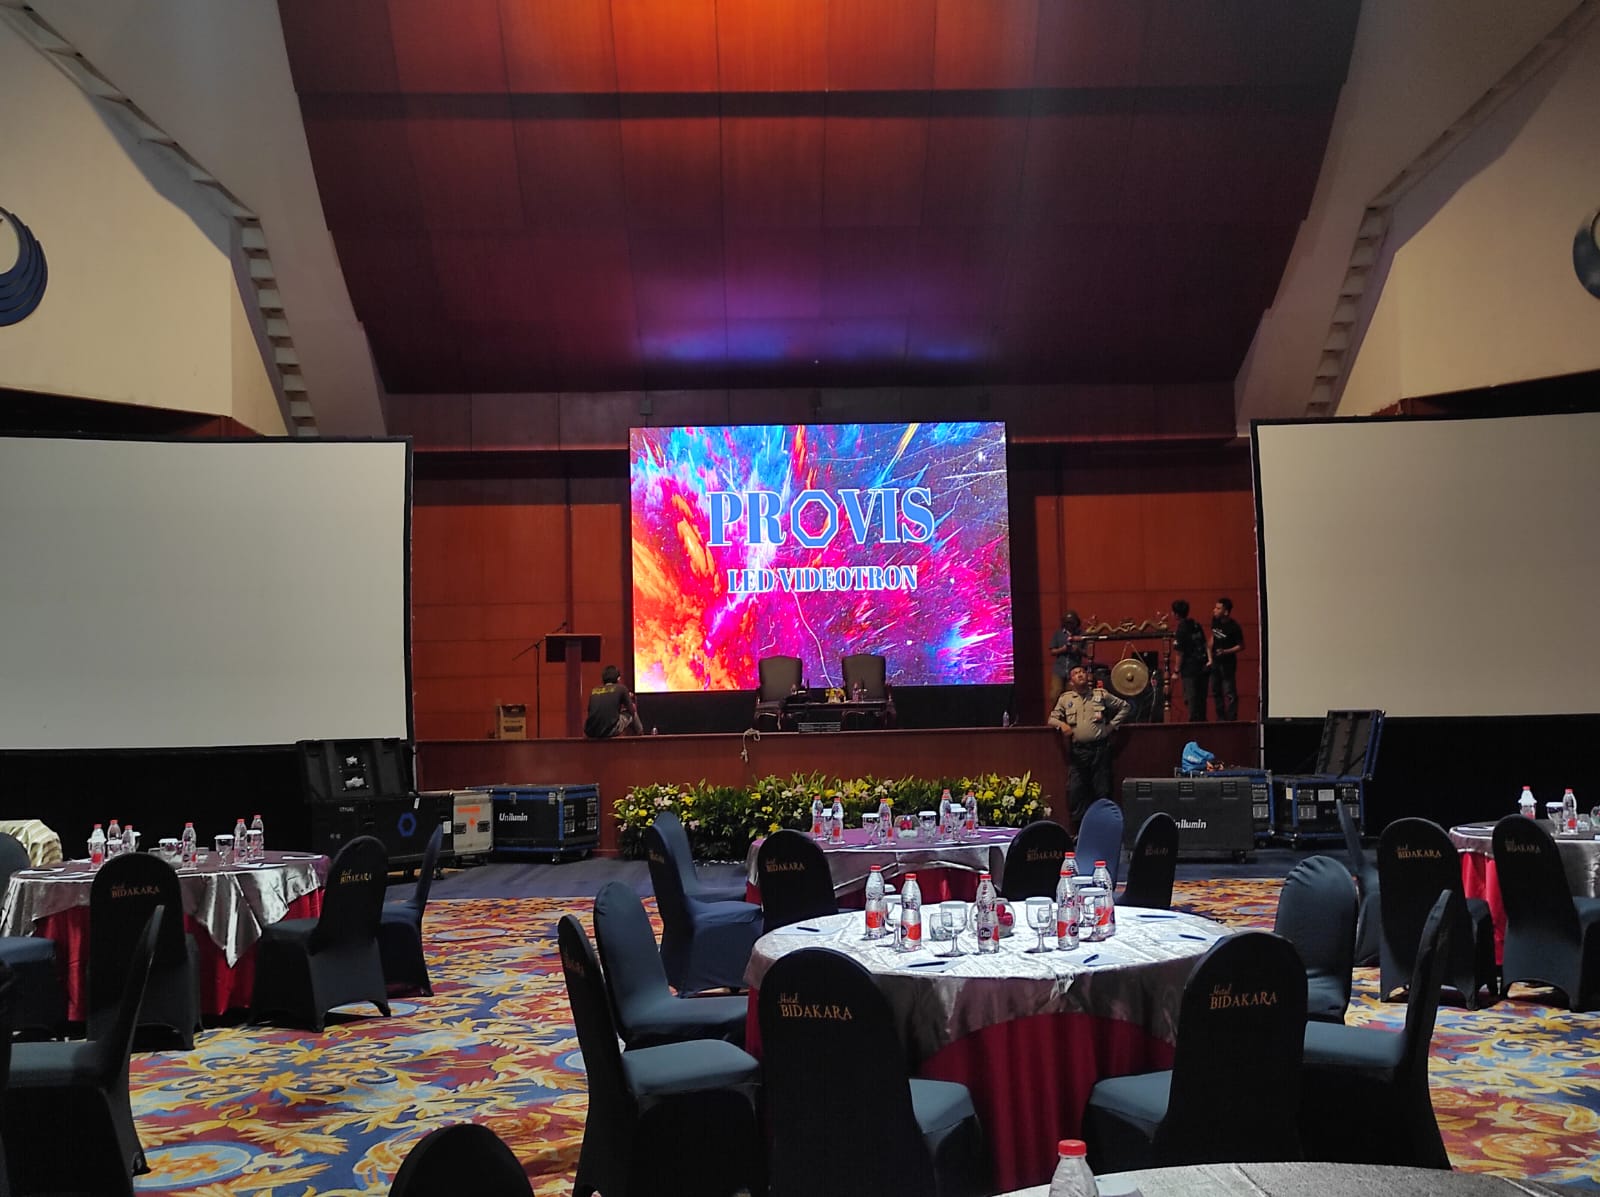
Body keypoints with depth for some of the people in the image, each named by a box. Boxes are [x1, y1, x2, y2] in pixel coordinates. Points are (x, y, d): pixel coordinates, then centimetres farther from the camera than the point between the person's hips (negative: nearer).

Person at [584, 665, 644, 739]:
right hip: (610, 731, -4)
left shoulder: (593, 691, 16)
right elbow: (632, 710, 16)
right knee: (631, 714, 24)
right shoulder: (621, 688, 6)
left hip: (590, 733, 4)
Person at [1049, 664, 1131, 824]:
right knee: (1075, 790, -4)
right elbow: (1052, 718, 13)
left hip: (1100, 749, -1)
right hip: (1077, 751, 1)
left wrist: (1112, 725, 5)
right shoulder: (1065, 698, 11)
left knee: (1102, 790, 1)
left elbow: (1125, 707, 14)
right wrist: (1061, 724, -9)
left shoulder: (1101, 695, 8)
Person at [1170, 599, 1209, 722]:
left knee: (1191, 698, -1)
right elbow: (1204, 644, 14)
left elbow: (1180, 654, -13)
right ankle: (1202, 719, 18)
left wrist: (1176, 671, -7)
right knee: (1201, 697, 13)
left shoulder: (1181, 630, -14)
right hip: (1202, 667, 7)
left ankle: (1194, 720, -1)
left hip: (1189, 669, -7)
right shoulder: (1197, 625, 8)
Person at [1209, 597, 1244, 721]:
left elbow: (1241, 645, -14)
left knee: (1230, 693, -7)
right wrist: (1210, 655, 11)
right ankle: (1221, 718, 26)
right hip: (1215, 662, 8)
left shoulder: (1234, 627, -19)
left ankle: (1231, 719, -3)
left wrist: (1225, 652, -25)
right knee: (1216, 691, 15)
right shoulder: (1215, 621, 0)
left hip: (1228, 663, -8)